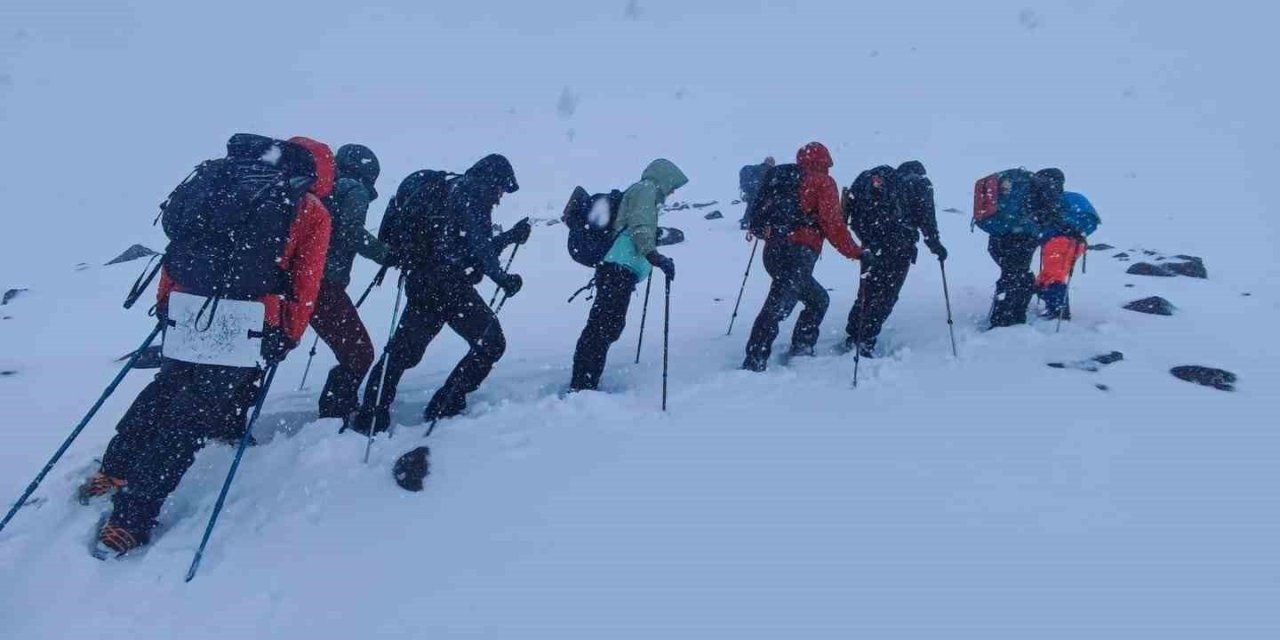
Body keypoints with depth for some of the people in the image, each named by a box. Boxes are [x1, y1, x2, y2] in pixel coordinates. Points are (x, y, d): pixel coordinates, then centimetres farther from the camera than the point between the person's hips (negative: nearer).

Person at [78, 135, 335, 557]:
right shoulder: (311, 212, 7)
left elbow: (181, 245, 17)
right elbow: (304, 284, 1)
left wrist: (165, 301, 23)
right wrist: (287, 336, 6)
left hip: (185, 309, 5)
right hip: (244, 322, -5)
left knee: (163, 392, 27)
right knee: (193, 416, 4)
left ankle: (115, 471, 40)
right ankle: (132, 516, 10)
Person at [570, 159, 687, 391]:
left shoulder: (637, 192, 30)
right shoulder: (646, 189, 1)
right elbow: (640, 227, -14)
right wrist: (655, 256, -25)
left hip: (615, 269, 10)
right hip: (620, 269, -10)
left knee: (608, 327, 12)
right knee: (604, 327, -16)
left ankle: (582, 385, 17)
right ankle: (582, 387, -20)